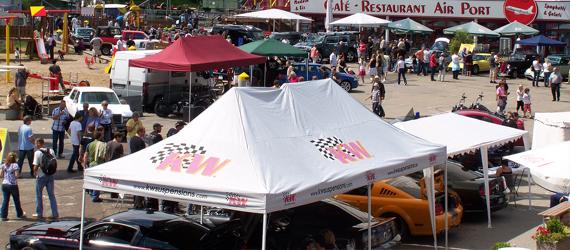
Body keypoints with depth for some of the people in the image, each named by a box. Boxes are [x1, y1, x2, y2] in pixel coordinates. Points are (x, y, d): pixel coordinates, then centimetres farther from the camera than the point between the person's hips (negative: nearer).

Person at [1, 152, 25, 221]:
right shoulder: (15, 165, -13)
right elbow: (17, 175, -18)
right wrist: (18, 175, 3)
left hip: (4, 185, 4)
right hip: (13, 185, -4)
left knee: (5, 200, 8)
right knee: (16, 200, 13)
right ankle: (19, 214, 27)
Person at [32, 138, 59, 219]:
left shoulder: (37, 153, -15)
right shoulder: (51, 151, 0)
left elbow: (36, 166, -17)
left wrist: (35, 172, 1)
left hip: (41, 176, -4)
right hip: (50, 175, 4)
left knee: (39, 195, 11)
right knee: (51, 195, 11)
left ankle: (39, 213, 18)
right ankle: (55, 214, 9)